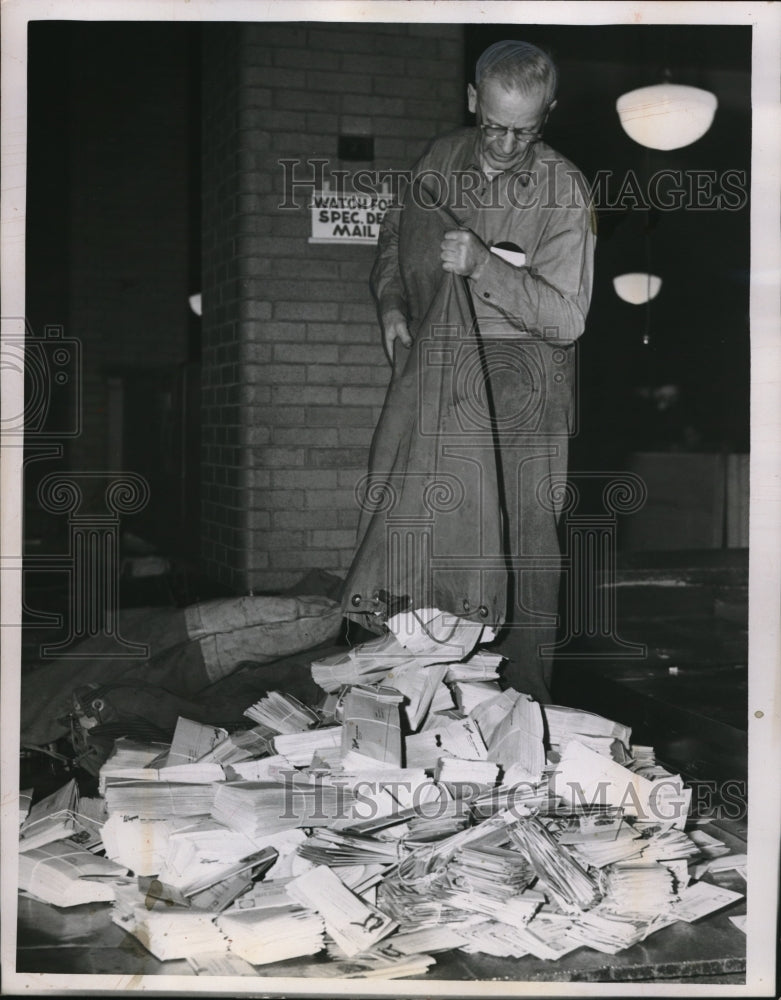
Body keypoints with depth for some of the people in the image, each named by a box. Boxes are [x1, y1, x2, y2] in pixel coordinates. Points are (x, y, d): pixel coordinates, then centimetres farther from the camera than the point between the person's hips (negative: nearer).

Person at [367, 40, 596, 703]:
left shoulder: (563, 190, -9)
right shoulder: (441, 159, 5)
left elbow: (566, 317, -15)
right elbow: (396, 235, 22)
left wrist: (484, 265, -26)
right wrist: (391, 305, 5)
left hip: (522, 383, -4)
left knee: (527, 548, -4)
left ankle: (527, 706, 6)